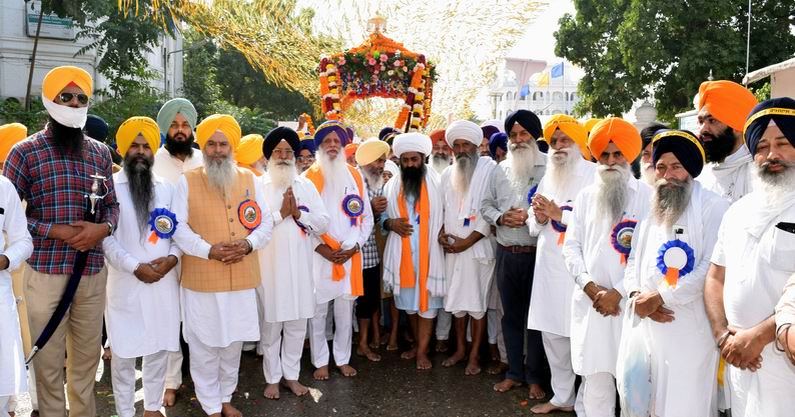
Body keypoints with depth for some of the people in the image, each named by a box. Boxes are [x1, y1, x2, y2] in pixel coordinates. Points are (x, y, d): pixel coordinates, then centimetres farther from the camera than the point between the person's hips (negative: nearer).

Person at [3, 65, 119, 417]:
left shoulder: (101, 153, 9)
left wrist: (103, 228, -10)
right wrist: (55, 231, -16)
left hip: (92, 272, 4)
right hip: (45, 272, -3)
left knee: (87, 357, 15)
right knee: (48, 361, 7)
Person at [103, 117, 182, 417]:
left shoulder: (166, 188, 10)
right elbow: (105, 236, -8)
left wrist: (172, 258, -10)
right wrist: (135, 267, -15)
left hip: (164, 282, 3)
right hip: (125, 283, -3)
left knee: (159, 348, 11)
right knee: (124, 352, 5)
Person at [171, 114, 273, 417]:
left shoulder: (249, 179, 7)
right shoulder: (187, 181, -2)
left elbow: (266, 221, 6)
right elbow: (178, 227, -7)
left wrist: (249, 243, -12)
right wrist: (208, 250, -19)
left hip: (241, 277, 3)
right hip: (201, 278, -3)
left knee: (233, 342, 15)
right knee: (204, 346, 6)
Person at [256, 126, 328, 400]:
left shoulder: (306, 186, 9)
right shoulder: (258, 185, 0)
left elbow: (323, 224, 3)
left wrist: (298, 213, -11)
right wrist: (280, 214, -13)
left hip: (300, 265, 3)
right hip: (269, 265, -3)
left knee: (297, 325, 10)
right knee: (271, 325, 6)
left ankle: (291, 375, 25)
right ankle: (272, 378, 22)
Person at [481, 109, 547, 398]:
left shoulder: (550, 168, -5)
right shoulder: (501, 170, 11)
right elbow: (486, 205, 14)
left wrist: (532, 217, -19)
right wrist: (501, 217, -5)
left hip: (537, 253, -4)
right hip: (506, 253, 5)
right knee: (511, 315, 14)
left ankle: (535, 376, 21)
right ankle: (514, 372, 28)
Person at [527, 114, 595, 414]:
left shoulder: (595, 174, -4)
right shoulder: (548, 177, 17)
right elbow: (534, 226, 20)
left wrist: (560, 214, -15)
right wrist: (539, 218, -2)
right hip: (549, 266, 7)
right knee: (552, 333, 13)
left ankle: (585, 405, 11)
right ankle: (562, 396, 29)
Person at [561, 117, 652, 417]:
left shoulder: (646, 196, 0)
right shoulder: (586, 196, 13)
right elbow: (571, 246, 9)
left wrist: (619, 292, -12)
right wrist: (590, 286, -5)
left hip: (629, 303, -3)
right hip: (590, 302, 3)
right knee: (595, 377, 9)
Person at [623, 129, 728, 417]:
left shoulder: (713, 206, -6)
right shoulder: (649, 210, 15)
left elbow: (712, 267, -16)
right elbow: (633, 261, 15)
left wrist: (660, 297, -15)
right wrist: (637, 294, -5)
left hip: (691, 331, -6)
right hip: (646, 326, 6)